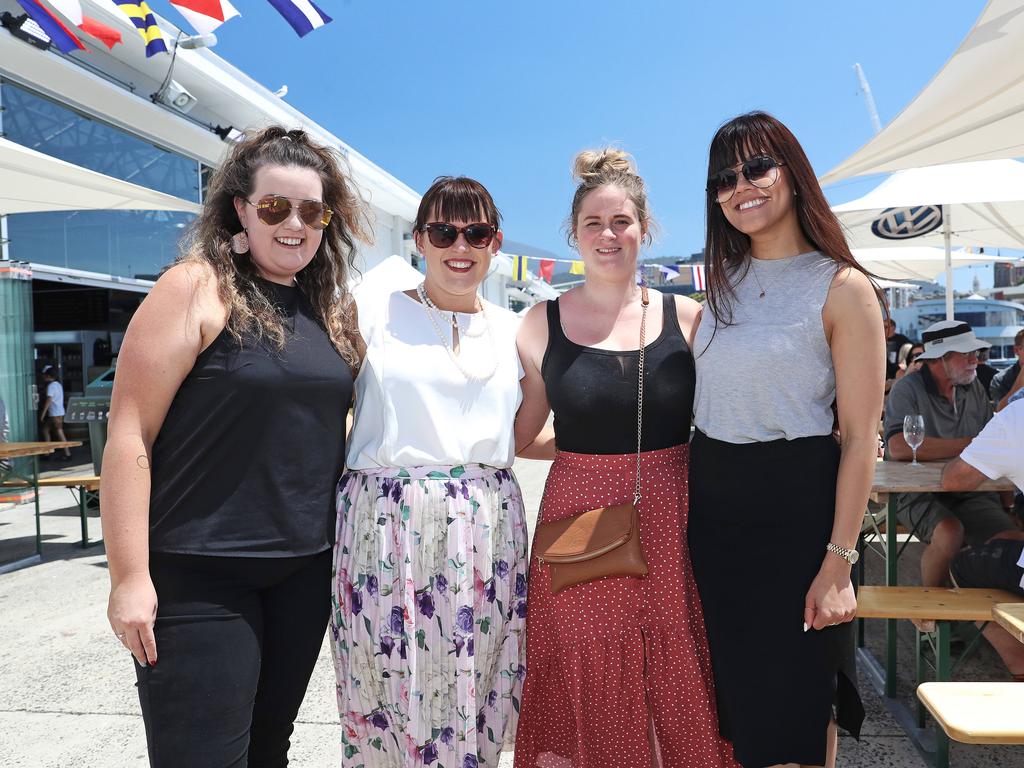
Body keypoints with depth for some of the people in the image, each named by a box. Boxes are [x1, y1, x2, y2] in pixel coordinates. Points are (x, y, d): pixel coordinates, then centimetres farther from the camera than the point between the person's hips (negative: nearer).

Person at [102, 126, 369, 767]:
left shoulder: (329, 309, 9)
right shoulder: (197, 289, -9)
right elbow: (130, 433, -13)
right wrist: (130, 577, -16)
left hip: (306, 571, 6)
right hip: (200, 576, -5)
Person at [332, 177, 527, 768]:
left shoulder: (513, 330, 12)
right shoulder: (375, 315, 2)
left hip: (488, 530, 3)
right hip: (387, 525, -2)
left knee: (476, 700, 8)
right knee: (389, 692, 4)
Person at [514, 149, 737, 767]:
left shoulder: (686, 317, 2)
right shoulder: (544, 323, 1)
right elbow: (520, 435, 6)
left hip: (671, 526, 1)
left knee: (676, 692, 11)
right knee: (588, 696, 10)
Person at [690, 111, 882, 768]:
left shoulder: (842, 288, -9)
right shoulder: (725, 284, 8)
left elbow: (861, 438, -11)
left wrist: (839, 561, -15)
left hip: (795, 503, -5)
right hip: (711, 504, 5)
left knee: (795, 700, 10)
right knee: (732, 687, 18)